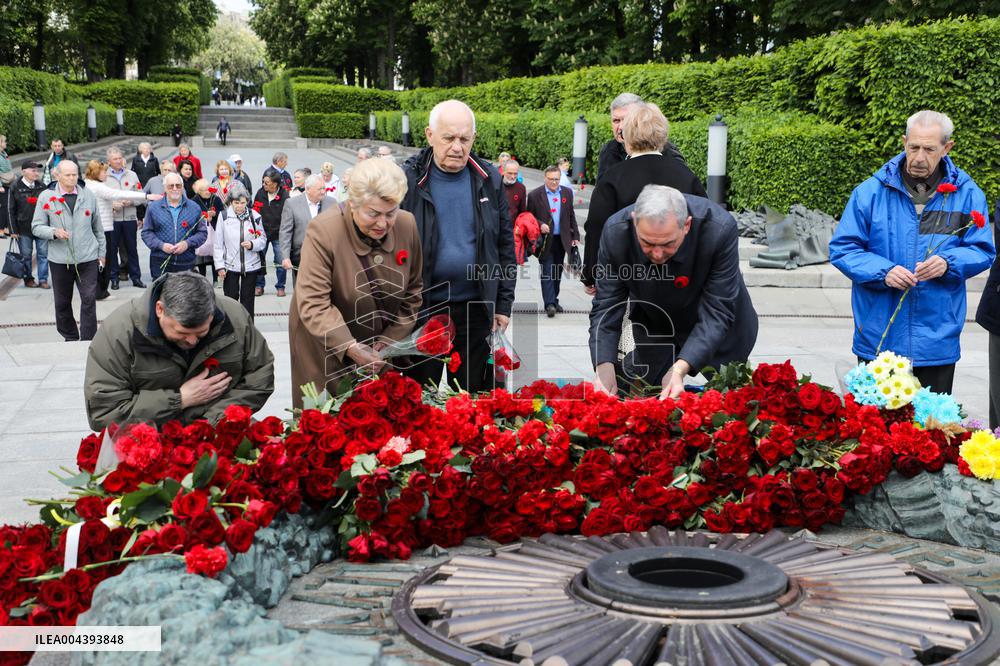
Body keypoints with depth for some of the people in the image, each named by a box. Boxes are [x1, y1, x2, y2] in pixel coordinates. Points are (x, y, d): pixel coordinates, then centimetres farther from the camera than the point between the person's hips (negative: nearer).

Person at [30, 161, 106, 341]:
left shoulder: (88, 196, 6)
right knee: (62, 302, 10)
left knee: (89, 300, -6)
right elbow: (36, 227, 2)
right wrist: (54, 232, -17)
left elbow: (97, 227, 14)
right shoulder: (46, 198, 0)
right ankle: (70, 338, 26)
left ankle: (87, 340, 1)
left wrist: (102, 251, 15)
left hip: (87, 258, 0)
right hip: (59, 259, 0)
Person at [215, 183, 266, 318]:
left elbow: (263, 240, 3)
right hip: (230, 265, -1)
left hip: (250, 265, 1)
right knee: (230, 298, 4)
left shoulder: (254, 216, -4)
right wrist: (220, 266, -5)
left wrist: (252, 244, -19)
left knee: (248, 300, 9)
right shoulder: (224, 216, -6)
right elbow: (218, 243, -2)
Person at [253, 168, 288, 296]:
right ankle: (259, 285, 19)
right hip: (262, 232, 3)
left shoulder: (284, 197, -13)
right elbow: (255, 212, 8)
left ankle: (280, 286, 16)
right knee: (259, 259, 7)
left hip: (278, 234, -3)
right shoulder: (260, 193, -1)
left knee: (281, 261, 1)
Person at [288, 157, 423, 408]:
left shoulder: (407, 225, -9)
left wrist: (391, 339, -4)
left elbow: (413, 291, 4)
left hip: (380, 346, 4)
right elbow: (313, 305, -26)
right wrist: (350, 348, -35)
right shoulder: (323, 231, -23)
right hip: (325, 346, -4)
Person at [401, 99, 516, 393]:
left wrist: (504, 303, 4)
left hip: (475, 308, 2)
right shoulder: (408, 179, -7)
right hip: (421, 308, -2)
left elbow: (505, 244, 8)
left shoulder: (489, 179, 2)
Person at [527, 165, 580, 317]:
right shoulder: (535, 195, -5)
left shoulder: (567, 192, 7)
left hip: (561, 240, 4)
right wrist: (540, 225, -18)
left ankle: (553, 300, 23)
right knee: (547, 272, -8)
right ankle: (549, 304, -12)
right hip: (545, 240, -4)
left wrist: (575, 236, 9)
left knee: (557, 272, 12)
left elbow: (571, 216, 12)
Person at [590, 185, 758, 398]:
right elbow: (606, 307, -23)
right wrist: (604, 366, -40)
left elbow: (717, 313, -35)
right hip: (654, 328, 2)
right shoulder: (615, 233, -29)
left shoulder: (720, 229, -37)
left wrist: (680, 369, -49)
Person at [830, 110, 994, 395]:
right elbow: (842, 248, -1)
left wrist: (948, 263, -16)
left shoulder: (967, 194, 2)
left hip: (937, 341, 1)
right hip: (878, 336, -1)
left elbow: (982, 251, 6)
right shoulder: (870, 192, -2)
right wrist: (883, 272, -17)